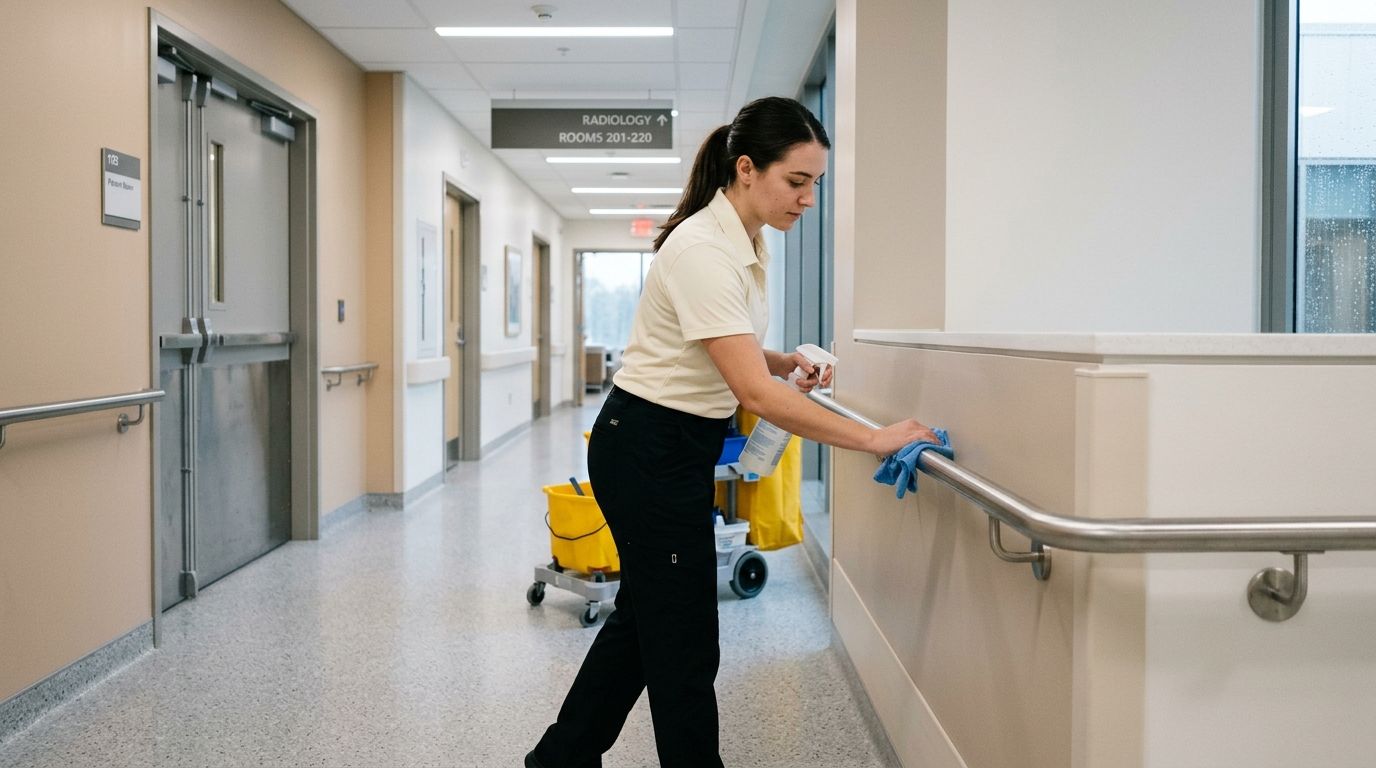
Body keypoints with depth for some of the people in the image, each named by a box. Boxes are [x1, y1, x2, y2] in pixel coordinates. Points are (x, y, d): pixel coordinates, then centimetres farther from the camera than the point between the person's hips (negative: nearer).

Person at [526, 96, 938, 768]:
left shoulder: (745, 239, 5)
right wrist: (874, 439, -29)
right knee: (683, 642, 2)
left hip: (678, 446, 10)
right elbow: (755, 394, -32)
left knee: (644, 613, 20)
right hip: (648, 452, -10)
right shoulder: (702, 250, -25)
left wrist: (779, 360, 1)